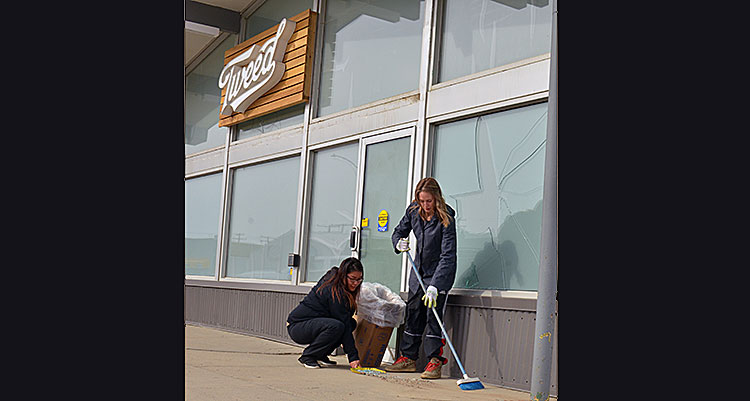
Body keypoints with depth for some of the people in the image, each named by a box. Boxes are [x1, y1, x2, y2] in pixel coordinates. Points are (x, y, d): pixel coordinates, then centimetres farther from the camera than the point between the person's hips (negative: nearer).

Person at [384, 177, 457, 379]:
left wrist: (434, 286, -37)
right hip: (419, 269, 6)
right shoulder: (413, 211, -7)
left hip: (440, 272, -6)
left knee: (433, 313, -12)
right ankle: (408, 357, 18)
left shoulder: (446, 218, -24)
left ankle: (435, 361, -5)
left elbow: (448, 255, -29)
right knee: (412, 312, 8)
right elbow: (398, 232, 9)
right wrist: (398, 243, -17)